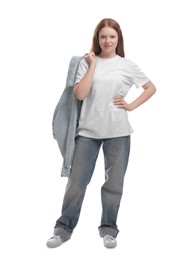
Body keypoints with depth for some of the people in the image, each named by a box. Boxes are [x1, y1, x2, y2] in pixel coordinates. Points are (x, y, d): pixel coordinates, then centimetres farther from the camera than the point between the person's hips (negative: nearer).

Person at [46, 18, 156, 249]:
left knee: (114, 183, 8)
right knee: (76, 182, 3)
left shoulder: (127, 65, 4)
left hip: (118, 132, 1)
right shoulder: (87, 62, 3)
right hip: (88, 131, 0)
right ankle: (64, 229, 18)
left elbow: (151, 87, 13)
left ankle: (108, 229, 24)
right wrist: (93, 65, -9)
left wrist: (131, 106, 1)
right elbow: (80, 94, -9)